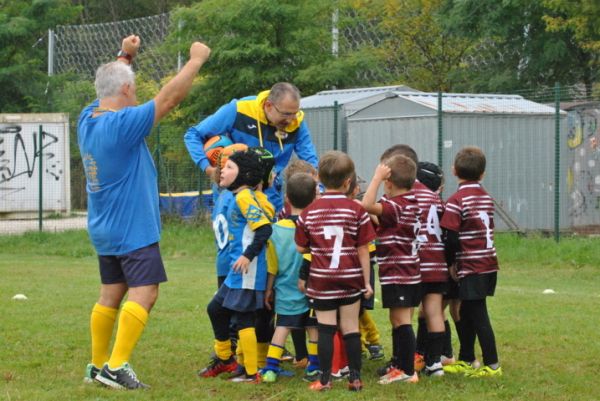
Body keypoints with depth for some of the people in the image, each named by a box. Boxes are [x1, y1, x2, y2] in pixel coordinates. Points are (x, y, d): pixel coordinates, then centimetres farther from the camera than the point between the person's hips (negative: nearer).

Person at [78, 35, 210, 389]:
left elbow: (110, 85, 25)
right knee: (144, 293, -10)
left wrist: (125, 56, 25)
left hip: (104, 229, 9)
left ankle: (98, 365, 18)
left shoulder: (88, 120, 3)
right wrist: (196, 60, -9)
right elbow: (171, 96, -18)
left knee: (111, 294, 14)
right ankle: (117, 366, -15)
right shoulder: (122, 124, -20)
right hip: (132, 229, -9)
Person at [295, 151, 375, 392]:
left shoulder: (310, 212, -2)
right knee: (351, 328, 7)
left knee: (325, 329, 4)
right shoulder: (356, 211, -5)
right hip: (350, 278, 0)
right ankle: (355, 378, 8)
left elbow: (301, 248, 3)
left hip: (321, 279, 0)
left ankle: (325, 379, 4)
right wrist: (367, 282, 2)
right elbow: (363, 250, -4)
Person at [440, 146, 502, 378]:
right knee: (466, 313, 17)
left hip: (471, 269, -8)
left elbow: (451, 238, -17)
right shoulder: (487, 198, 9)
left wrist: (451, 263, -2)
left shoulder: (457, 201, -13)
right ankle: (466, 361, 26)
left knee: (478, 315, -3)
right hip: (489, 264, 8)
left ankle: (492, 365, -2)